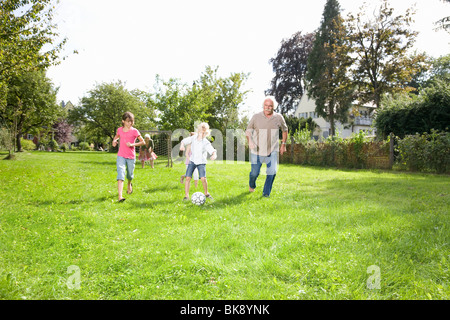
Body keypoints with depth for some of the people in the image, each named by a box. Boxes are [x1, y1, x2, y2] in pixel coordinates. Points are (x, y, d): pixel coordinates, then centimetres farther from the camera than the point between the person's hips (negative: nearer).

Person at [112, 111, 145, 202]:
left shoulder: (134, 131, -7)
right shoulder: (120, 130, 3)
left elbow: (143, 142, -3)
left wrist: (132, 144, -16)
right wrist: (114, 140, 3)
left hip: (131, 157, 0)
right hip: (121, 156, 1)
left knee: (130, 175, 15)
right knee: (120, 175, -16)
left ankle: (129, 185, 53)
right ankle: (120, 196, -23)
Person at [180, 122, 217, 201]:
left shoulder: (206, 143, -14)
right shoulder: (193, 138, -4)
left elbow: (212, 150, -25)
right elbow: (184, 140, 7)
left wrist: (214, 154, -48)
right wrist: (182, 145, -15)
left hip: (201, 162, -2)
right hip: (192, 161, 2)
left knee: (203, 178, -15)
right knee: (188, 178, -9)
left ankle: (206, 193, 10)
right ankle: (186, 196, 1)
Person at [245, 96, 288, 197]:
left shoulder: (279, 118, -1)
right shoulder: (256, 117, -4)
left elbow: (285, 130, 16)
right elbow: (248, 130, 1)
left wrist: (283, 144, 13)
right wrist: (250, 141, -18)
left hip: (272, 151, 1)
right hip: (257, 150, 0)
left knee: (272, 172, -13)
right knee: (255, 172, 8)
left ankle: (266, 193, 5)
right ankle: (251, 185, 42)